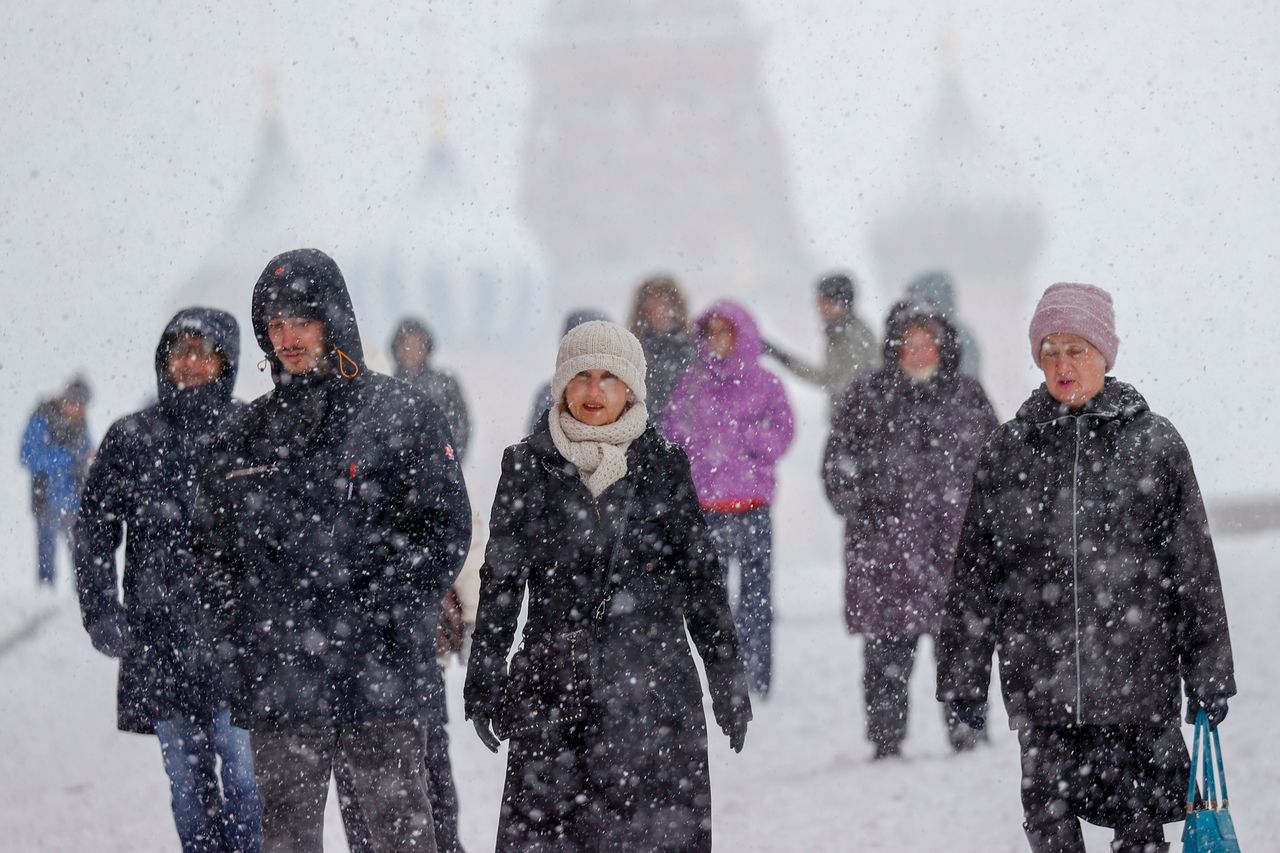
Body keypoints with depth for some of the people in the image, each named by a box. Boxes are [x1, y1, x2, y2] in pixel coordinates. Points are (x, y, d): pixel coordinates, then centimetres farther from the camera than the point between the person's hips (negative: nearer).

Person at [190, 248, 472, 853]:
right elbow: (210, 553, 16)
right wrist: (236, 645, 2)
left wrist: (377, 622, -13)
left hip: (380, 684, -3)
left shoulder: (401, 415, 2)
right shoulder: (243, 435, 14)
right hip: (276, 688, 4)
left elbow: (445, 531, -4)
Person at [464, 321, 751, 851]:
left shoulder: (664, 468, 6)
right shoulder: (528, 467, 6)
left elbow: (700, 579, 11)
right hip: (551, 693, 0)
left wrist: (728, 681, 10)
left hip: (652, 687, 0)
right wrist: (483, 681, 7)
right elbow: (499, 582, 10)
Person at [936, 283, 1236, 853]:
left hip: (1137, 680, -1)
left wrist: (1208, 677, 3)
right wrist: (963, 675, 8)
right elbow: (975, 571, 10)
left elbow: (1195, 569, 5)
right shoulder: (1009, 449, 6)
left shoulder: (1154, 444, 3)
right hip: (1040, 683, 1)